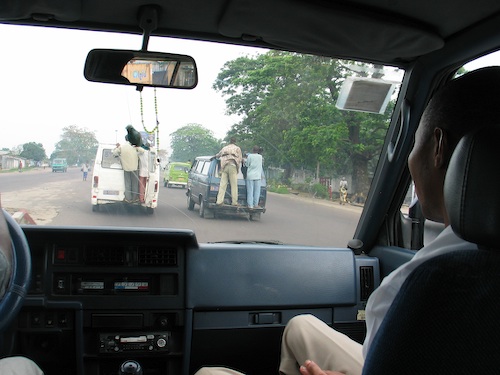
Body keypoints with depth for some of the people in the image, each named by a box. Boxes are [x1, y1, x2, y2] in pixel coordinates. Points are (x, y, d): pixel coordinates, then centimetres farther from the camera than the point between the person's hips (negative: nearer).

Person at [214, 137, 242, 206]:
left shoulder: (224, 148, 23)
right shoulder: (237, 148, 12)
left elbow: (218, 155, 37)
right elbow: (239, 159, 5)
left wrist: (215, 156, 58)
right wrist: (238, 168, 19)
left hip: (224, 166, 4)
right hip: (232, 166, -3)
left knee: (222, 185, 1)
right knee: (234, 185, -2)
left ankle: (219, 201, -5)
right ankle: (234, 202, -4)